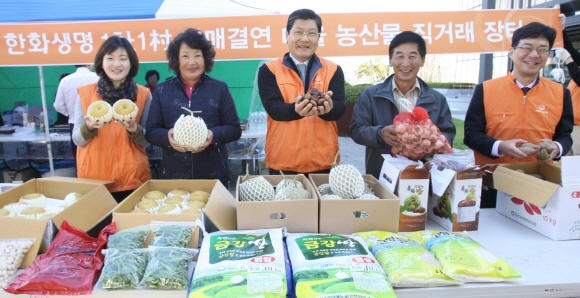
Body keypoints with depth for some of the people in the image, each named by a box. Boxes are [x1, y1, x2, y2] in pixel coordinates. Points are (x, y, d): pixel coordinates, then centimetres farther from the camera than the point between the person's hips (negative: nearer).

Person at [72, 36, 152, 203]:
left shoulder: (143, 94, -1)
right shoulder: (85, 93, 0)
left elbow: (147, 141, 2)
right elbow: (77, 140, 2)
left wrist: (134, 129, -18)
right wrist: (89, 127, -18)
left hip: (132, 179, 0)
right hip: (93, 178, 0)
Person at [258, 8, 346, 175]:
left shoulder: (333, 70, 6)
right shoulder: (269, 70, 2)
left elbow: (340, 108, -6)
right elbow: (273, 108, -11)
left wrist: (327, 108, -29)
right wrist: (295, 109, -32)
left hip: (323, 161, 2)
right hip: (282, 161, -1)